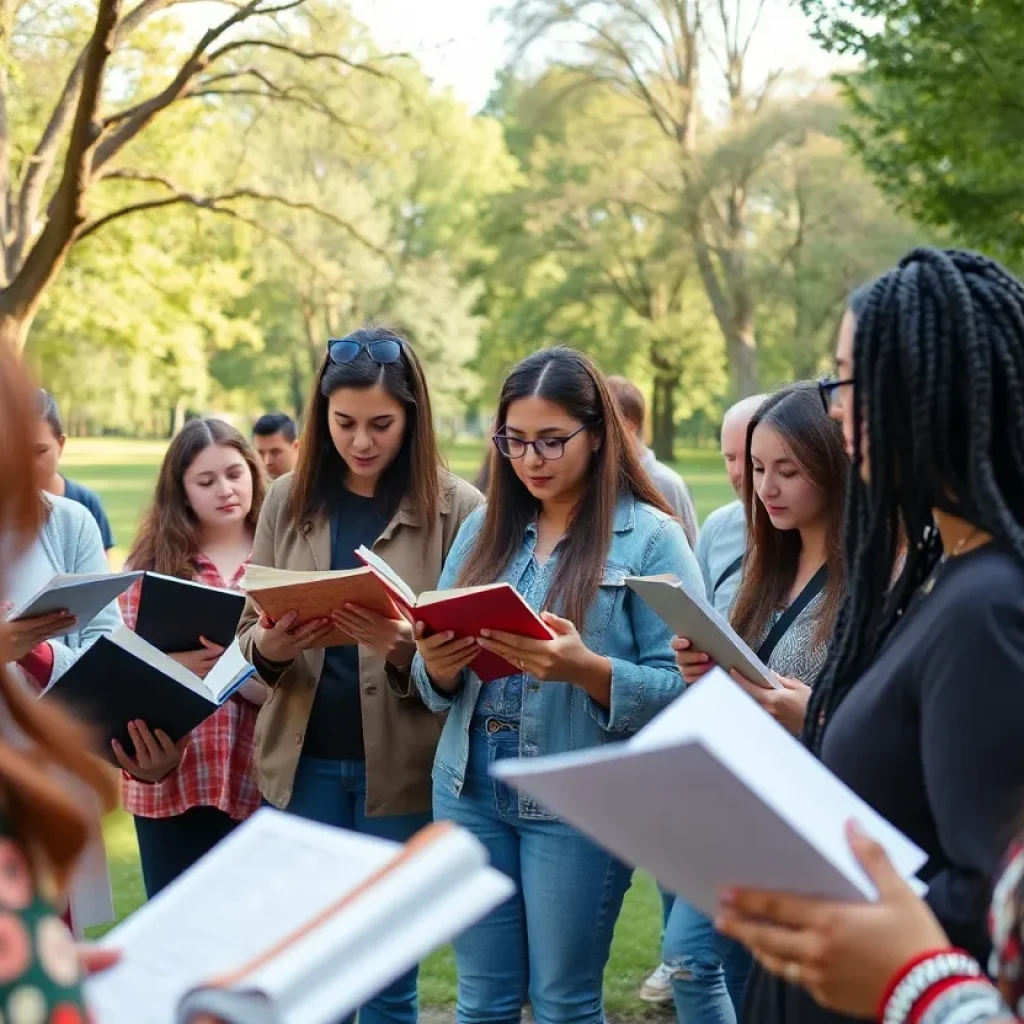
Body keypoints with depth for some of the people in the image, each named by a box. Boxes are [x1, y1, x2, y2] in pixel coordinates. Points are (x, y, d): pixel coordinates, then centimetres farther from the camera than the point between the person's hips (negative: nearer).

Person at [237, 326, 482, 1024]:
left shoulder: (456, 506, -5)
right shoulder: (289, 499, 5)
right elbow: (249, 626, 9)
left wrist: (404, 648, -24)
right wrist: (267, 647, -14)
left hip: (402, 765, -2)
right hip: (305, 759, 3)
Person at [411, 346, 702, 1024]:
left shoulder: (650, 537, -6)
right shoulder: (483, 529, 9)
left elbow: (683, 691, -12)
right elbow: (439, 686, 10)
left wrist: (585, 669, -27)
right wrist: (438, 667, -12)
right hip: (470, 789, 4)